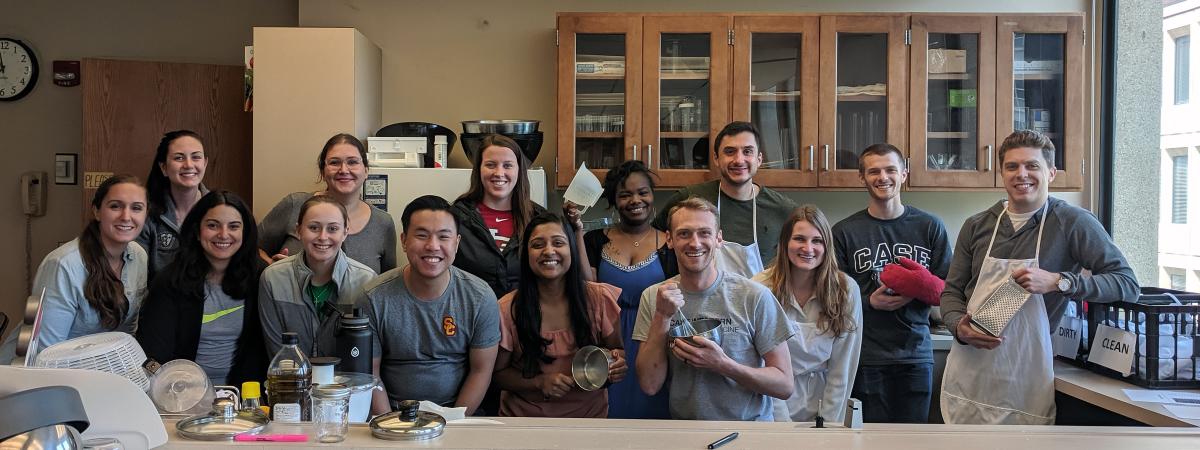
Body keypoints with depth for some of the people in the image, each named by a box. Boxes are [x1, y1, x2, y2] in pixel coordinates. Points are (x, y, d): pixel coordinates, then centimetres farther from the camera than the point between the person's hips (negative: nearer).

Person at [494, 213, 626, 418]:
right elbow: (498, 372, 2)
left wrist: (618, 365, -13)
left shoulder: (600, 298, -2)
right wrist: (540, 382, -14)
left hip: (589, 415, 3)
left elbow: (617, 350, 9)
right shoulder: (507, 310, -5)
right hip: (525, 416, -2)